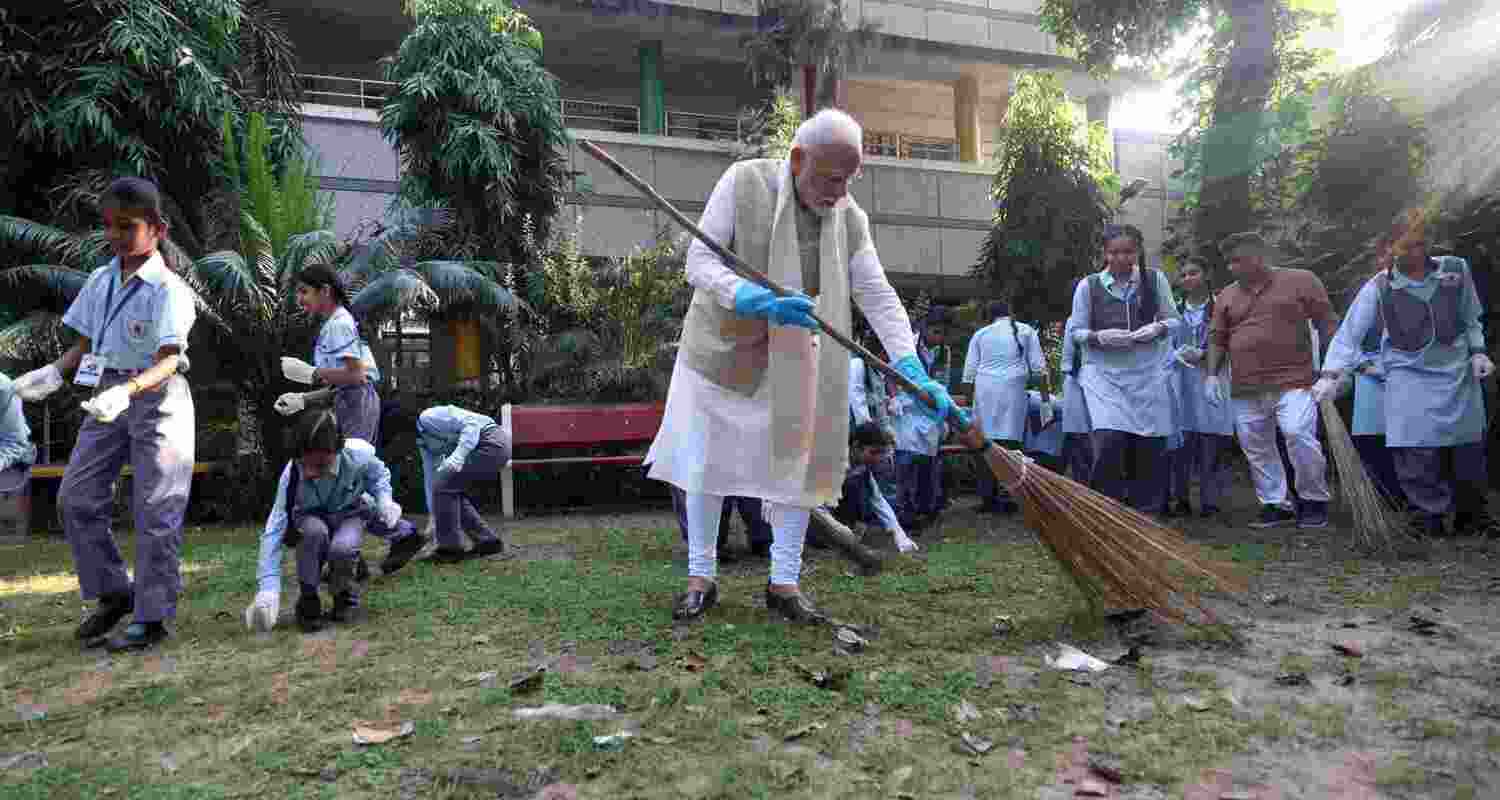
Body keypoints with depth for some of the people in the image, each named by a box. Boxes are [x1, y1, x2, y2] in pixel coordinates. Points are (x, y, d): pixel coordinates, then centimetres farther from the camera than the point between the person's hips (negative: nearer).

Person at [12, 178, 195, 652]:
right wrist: (54, 373, -3)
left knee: (155, 510, -2)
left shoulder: (169, 289, -13)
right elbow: (85, 344, 15)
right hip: (107, 396, 7)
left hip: (155, 398, -7)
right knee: (76, 497, 6)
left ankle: (152, 616, 8)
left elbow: (167, 360, -22)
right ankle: (114, 593, 22)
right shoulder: (100, 281, 8)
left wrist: (127, 390, -37)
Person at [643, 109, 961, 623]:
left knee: (797, 460, 1)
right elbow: (699, 260, -18)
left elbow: (879, 298, -9)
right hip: (722, 347, -2)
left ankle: (784, 583, 14)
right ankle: (701, 578, 16)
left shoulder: (851, 219, -5)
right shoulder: (744, 181, -14)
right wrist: (756, 299, -37)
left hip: (792, 357, 3)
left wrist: (915, 372, -22)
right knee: (705, 462, 2)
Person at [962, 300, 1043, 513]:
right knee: (1009, 441, -2)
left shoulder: (980, 334, 15)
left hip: (984, 389, 2)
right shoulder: (1025, 331, 13)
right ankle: (1004, 497, -4)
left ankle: (987, 497, 5)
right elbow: (1038, 367, 8)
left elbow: (969, 371, 12)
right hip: (1013, 389, -1)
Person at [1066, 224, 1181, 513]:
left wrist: (1158, 328, -13)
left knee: (1150, 446, 3)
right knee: (1109, 439, -18)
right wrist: (1099, 337, -17)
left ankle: (1145, 511, 22)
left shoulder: (1155, 279, 3)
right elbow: (1076, 331, 2)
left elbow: (1173, 319, 9)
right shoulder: (1088, 286, -1)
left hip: (1147, 373, 2)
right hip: (1104, 372, -2)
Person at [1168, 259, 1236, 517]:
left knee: (1212, 444, -3)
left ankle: (1210, 500, 4)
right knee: (1181, 442, -2)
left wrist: (1202, 354, -12)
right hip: (1181, 380, 3)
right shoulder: (1175, 310, 15)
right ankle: (1181, 499, 6)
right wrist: (1179, 355, -4)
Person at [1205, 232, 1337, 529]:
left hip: (1293, 382, -5)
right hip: (1246, 390, 5)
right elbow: (1217, 338, 16)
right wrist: (1212, 373, 3)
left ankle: (1314, 501, 4)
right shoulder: (1226, 296, 14)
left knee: (1299, 435, -16)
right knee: (1255, 448, 5)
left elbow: (1327, 324, 3)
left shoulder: (1301, 281, 3)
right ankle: (1275, 504, 18)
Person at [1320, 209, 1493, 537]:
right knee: (1417, 452, -9)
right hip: (1410, 378, -3)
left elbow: (1471, 319, 13)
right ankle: (1430, 515, 8)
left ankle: (1471, 515, 30)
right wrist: (1331, 374, -19)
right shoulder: (1379, 288, -9)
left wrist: (1477, 351, 1)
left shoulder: (1456, 270, -1)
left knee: (1469, 450, 11)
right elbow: (1349, 333, -11)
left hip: (1459, 374, 3)